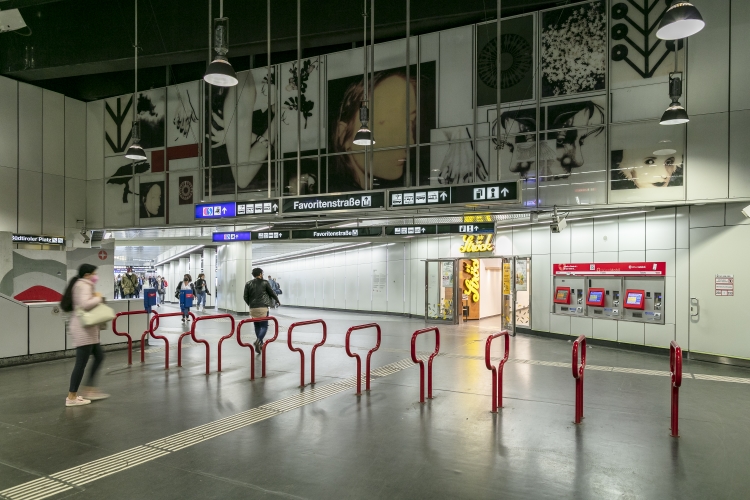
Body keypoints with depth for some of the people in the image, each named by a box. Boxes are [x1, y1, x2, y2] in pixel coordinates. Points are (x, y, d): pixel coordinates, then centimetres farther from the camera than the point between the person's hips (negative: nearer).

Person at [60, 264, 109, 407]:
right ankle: (71, 398, 1)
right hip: (83, 328, -11)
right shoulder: (84, 285, -14)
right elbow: (85, 304, -29)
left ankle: (90, 390, 19)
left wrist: (96, 298, 6)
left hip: (85, 328, 11)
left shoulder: (81, 285, 19)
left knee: (99, 356, 15)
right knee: (81, 363, -6)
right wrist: (98, 298, -13)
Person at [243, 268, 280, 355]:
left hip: (253, 308, 3)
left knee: (257, 326, 16)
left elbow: (245, 297, 8)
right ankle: (258, 341, -24)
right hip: (263, 307, -3)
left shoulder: (248, 284, 7)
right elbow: (272, 293, 8)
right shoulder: (265, 283, 1)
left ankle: (260, 343, 20)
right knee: (264, 326, -2)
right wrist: (278, 301, 24)